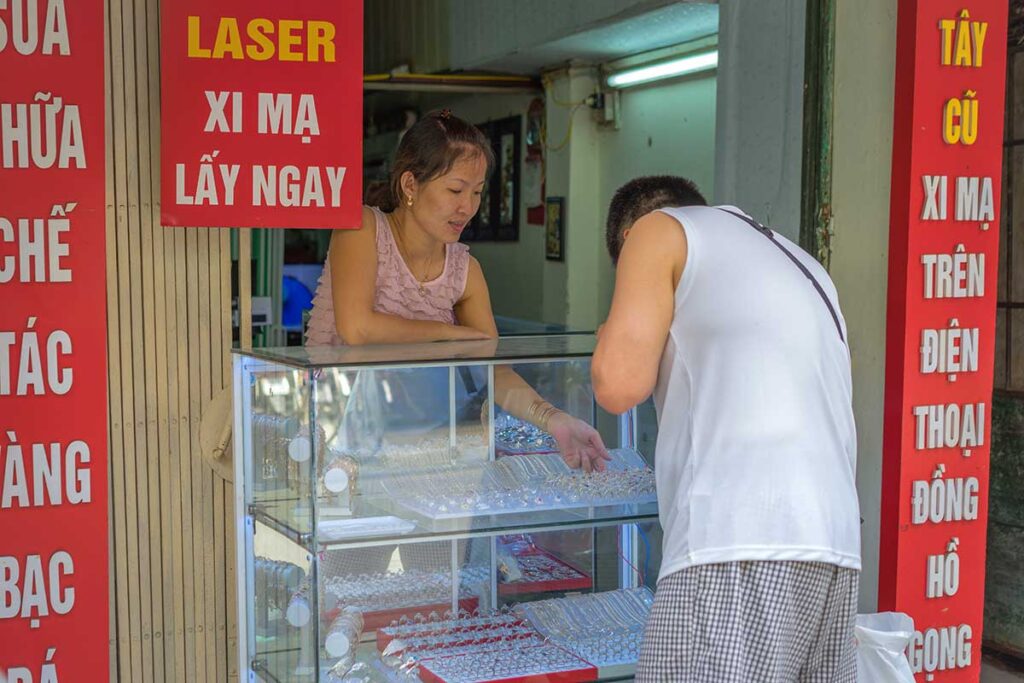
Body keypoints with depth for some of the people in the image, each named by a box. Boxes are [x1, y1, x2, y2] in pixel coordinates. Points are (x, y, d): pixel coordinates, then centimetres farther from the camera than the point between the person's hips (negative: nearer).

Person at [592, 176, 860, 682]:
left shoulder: (659, 229, 8)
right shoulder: (799, 265, 31)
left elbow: (620, 385, -2)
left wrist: (614, 334, 16)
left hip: (737, 543, -8)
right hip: (834, 544, 8)